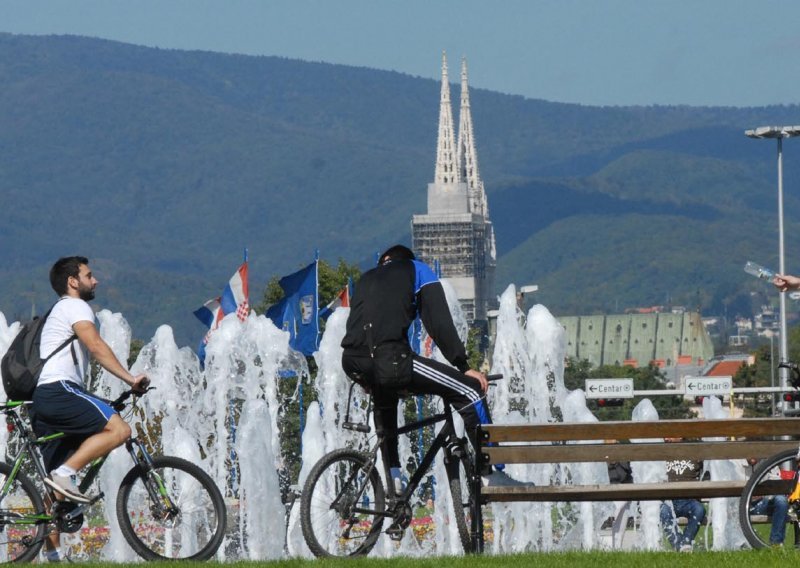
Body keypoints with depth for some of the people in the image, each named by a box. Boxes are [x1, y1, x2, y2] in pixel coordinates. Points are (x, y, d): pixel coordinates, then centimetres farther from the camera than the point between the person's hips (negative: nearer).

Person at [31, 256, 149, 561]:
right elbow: (97, 346, -15)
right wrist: (131, 379, -19)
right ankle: (66, 473, -26)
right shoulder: (76, 307, 1)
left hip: (42, 399, 10)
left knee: (55, 483, 8)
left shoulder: (60, 311, 33)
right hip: (59, 390, -10)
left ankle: (51, 553, 6)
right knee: (118, 429, -22)